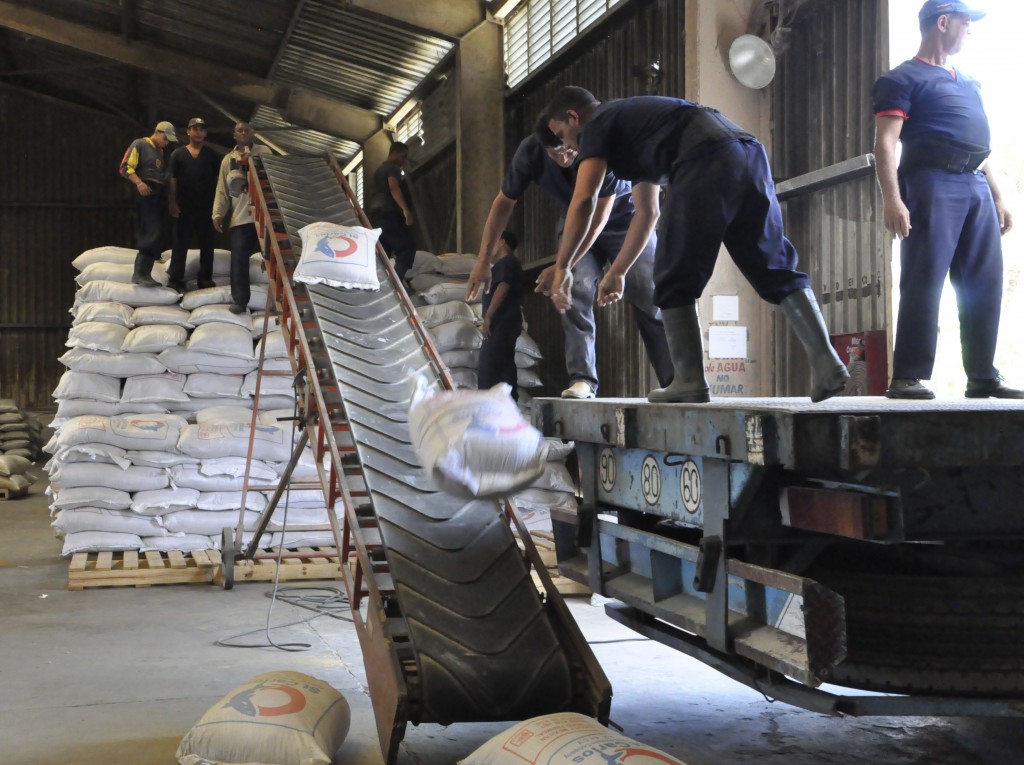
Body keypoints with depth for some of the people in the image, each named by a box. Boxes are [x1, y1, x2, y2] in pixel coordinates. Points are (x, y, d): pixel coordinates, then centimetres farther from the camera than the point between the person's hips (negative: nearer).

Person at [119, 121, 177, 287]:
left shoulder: (161, 152, 25)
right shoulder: (140, 145, 1)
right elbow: (126, 167, -9)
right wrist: (139, 183, -24)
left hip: (160, 194, 8)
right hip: (147, 192, -8)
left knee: (158, 234, 5)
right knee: (152, 232, -19)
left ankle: (145, 273, 8)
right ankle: (139, 273, -21)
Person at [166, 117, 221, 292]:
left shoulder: (212, 155, 8)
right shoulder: (178, 154, 6)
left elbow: (218, 180, 7)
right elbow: (173, 180, 3)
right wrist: (173, 203, -4)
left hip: (206, 207, 1)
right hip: (184, 208, -1)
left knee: (206, 244, 6)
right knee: (180, 244, 1)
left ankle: (205, 279, 15)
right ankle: (175, 279, 4)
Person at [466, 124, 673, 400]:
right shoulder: (530, 151, -24)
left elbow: (598, 217, -31)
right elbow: (504, 203, -10)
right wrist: (483, 258, -13)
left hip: (624, 219, -3)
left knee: (649, 298, -10)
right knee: (576, 290, -19)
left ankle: (675, 382, -5)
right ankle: (582, 380, -20)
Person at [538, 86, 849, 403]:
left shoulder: (598, 124, 15)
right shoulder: (632, 119, 40)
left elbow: (583, 201, 0)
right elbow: (647, 211, 44)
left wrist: (562, 266, 10)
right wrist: (616, 272, 47)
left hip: (707, 160, -8)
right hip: (749, 154, 8)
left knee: (676, 278, 2)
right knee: (775, 268, 8)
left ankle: (690, 381, -1)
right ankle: (827, 363, -1)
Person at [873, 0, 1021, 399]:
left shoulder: (968, 83, 26)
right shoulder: (904, 79, 1)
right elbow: (886, 143, -9)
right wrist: (892, 198, -21)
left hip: (976, 187, 8)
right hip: (933, 183, -8)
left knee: (984, 285, 4)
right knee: (924, 282, -12)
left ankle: (983, 378, 9)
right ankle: (908, 378, -12)